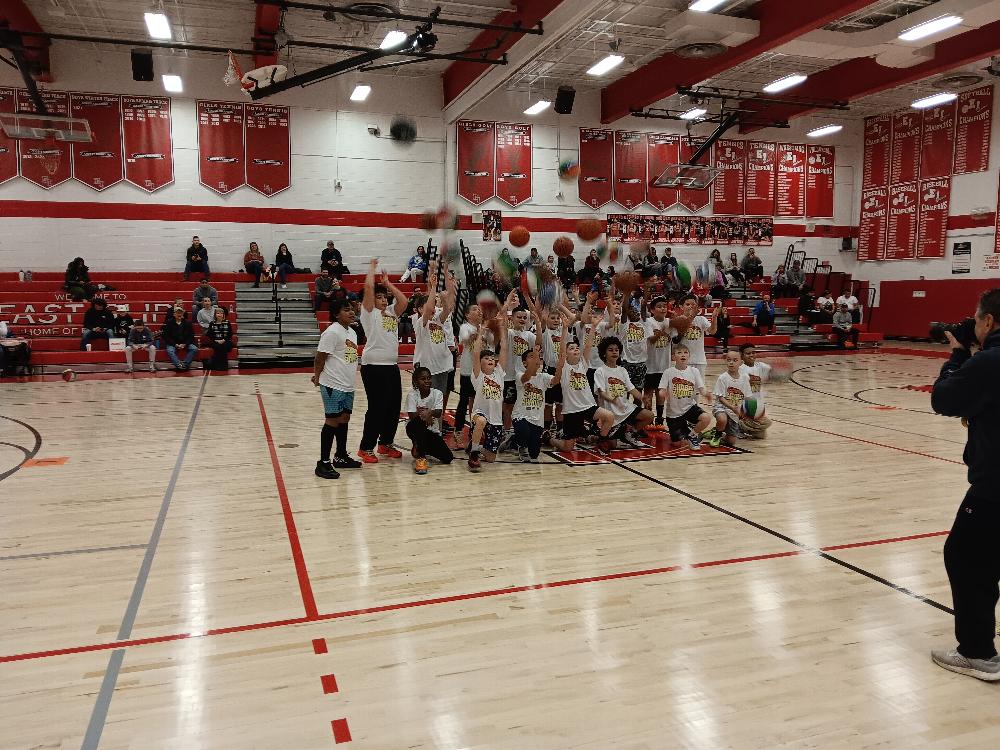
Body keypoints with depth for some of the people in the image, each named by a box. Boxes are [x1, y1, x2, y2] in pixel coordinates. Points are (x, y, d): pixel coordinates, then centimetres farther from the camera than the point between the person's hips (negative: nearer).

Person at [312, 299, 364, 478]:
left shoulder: (352, 332, 13)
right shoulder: (332, 332, -15)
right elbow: (320, 357, -14)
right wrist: (317, 376, -7)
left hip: (348, 385, 9)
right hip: (333, 385, -9)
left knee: (344, 418, 15)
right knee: (332, 420, -5)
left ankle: (341, 456, 29)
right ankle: (323, 463, 1)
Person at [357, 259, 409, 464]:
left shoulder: (391, 313, 16)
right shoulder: (369, 313, -1)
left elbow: (403, 301, 1)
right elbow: (369, 288, -12)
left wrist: (388, 283, 8)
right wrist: (372, 267, 2)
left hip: (392, 366, 7)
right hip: (373, 367, -7)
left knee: (394, 407, 10)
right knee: (376, 408, -5)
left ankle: (386, 443, 25)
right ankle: (366, 448, 6)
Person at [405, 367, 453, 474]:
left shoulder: (437, 393, -4)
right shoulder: (412, 395, -8)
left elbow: (438, 413, -20)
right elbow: (411, 415, -19)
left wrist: (429, 413, -41)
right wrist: (421, 414, -39)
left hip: (432, 430, 3)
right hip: (415, 429, -3)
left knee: (448, 458, -12)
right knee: (420, 421, -39)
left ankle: (421, 448, 17)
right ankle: (420, 457, -27)